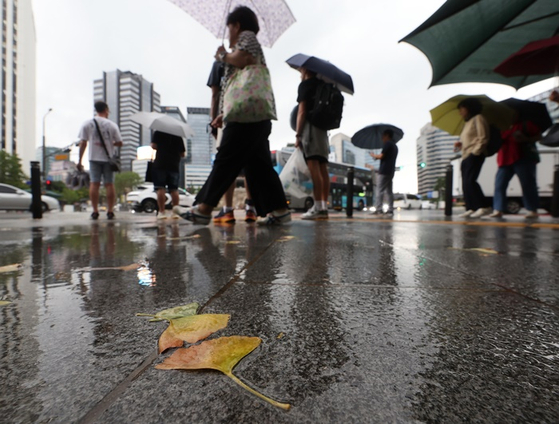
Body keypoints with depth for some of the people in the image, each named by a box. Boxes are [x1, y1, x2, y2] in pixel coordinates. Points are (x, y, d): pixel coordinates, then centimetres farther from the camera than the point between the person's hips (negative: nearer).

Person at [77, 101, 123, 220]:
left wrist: (80, 160, 5)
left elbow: (83, 143, 0)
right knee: (109, 184, 2)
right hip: (108, 158, -1)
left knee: (94, 184, 3)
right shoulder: (112, 125, -1)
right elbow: (119, 143, -4)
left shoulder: (87, 124, 3)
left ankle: (95, 212, 3)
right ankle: (110, 211, 3)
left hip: (94, 158, 1)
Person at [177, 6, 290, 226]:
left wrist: (223, 55, 6)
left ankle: (203, 208, -7)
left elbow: (242, 60, -14)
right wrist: (224, 114, 22)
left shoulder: (247, 36, 9)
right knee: (259, 165, 2)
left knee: (225, 160, -11)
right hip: (255, 116, 9)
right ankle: (279, 210, 1)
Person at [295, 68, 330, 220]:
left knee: (313, 166, -15)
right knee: (323, 169, 1)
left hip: (309, 126, -7)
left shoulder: (305, 84, 5)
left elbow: (302, 111, -6)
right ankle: (324, 207, 0)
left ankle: (318, 207, -20)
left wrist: (297, 135, -7)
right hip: (322, 128, 8)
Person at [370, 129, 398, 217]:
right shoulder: (395, 146, 23)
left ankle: (378, 209, -13)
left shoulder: (387, 143, -5)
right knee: (389, 191, 8)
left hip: (384, 171, -9)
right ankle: (390, 210, 7)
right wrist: (377, 157, 17)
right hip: (391, 171, 9)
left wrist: (374, 155, 4)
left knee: (380, 190, -10)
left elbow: (381, 156, -13)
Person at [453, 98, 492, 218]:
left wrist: (475, 152, -16)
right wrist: (460, 145, 5)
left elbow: (483, 138, -9)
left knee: (469, 181, -20)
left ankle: (485, 206, -17)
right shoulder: (467, 123, 26)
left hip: (474, 155, -9)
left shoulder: (478, 118, 1)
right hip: (466, 156, 9)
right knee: (465, 184, 1)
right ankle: (471, 208, 1)